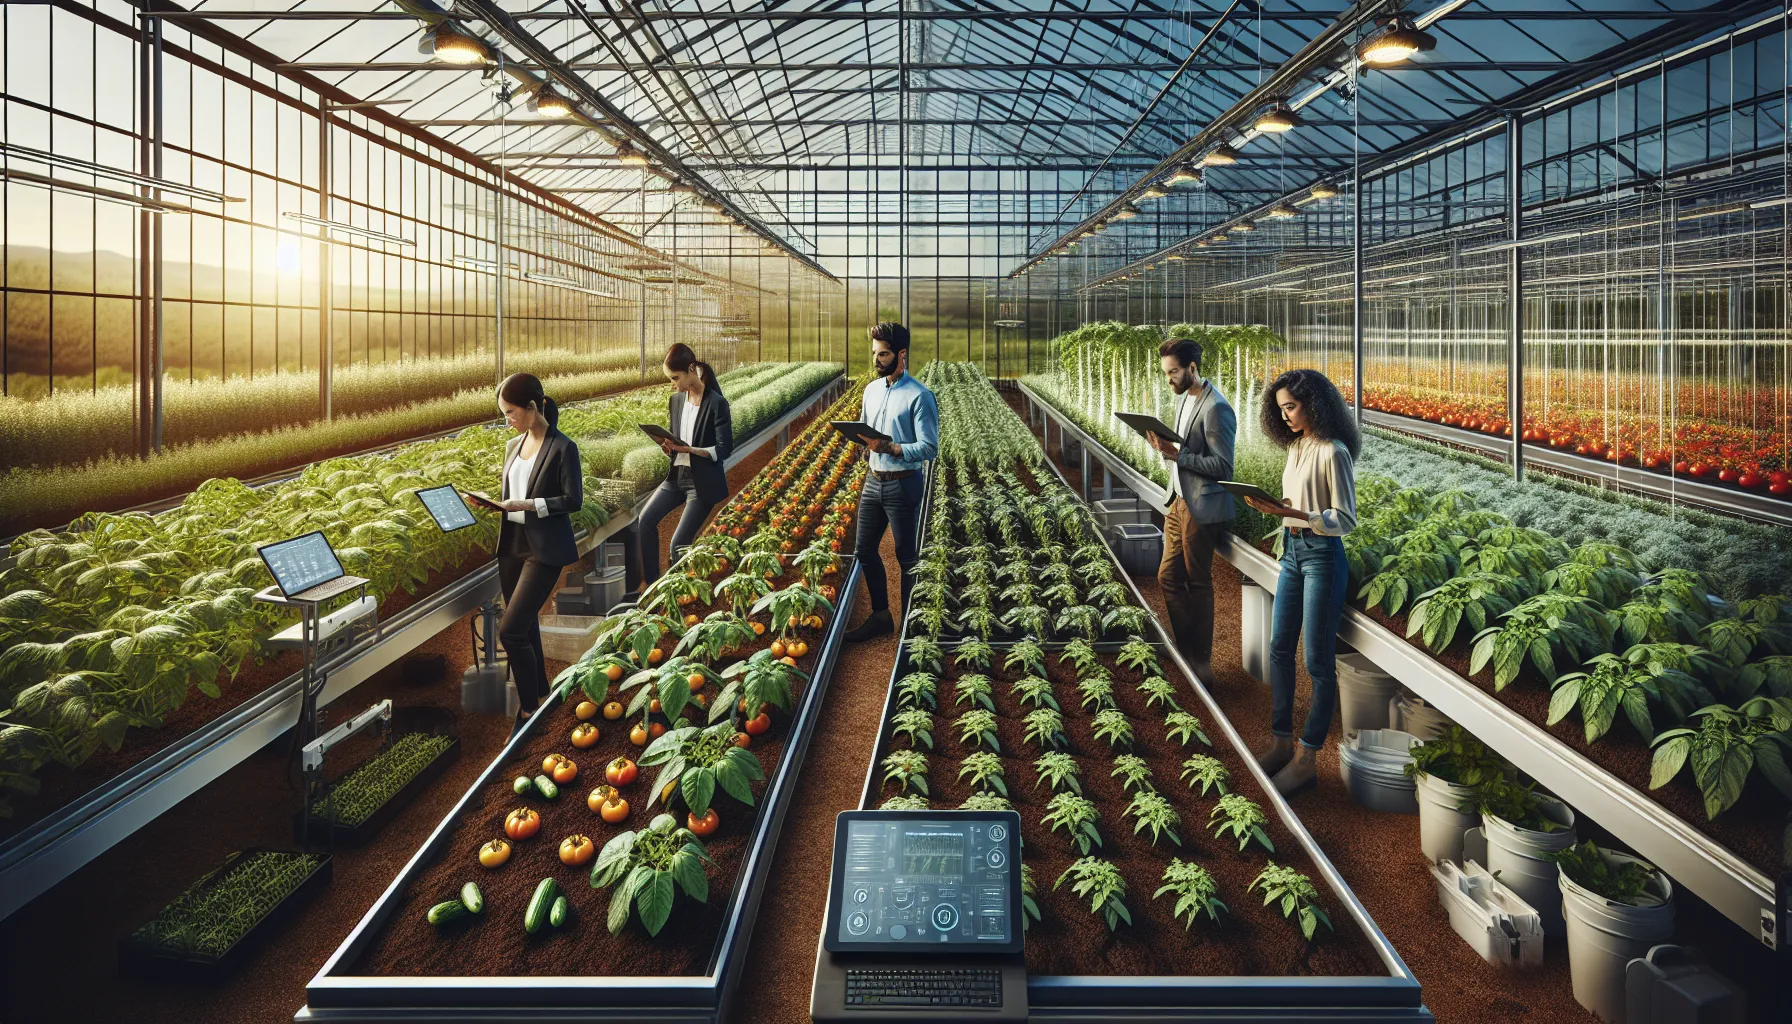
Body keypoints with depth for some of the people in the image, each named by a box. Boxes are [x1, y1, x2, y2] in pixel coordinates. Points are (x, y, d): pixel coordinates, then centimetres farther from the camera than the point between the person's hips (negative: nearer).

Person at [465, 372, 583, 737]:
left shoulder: (562, 448, -10)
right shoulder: (513, 446, 12)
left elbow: (574, 500, -12)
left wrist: (528, 505, -21)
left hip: (544, 550, -8)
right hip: (512, 546, 8)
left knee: (511, 630, -13)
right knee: (525, 629, 14)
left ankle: (529, 711, 0)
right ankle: (539, 697, 28)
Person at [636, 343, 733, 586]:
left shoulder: (717, 403, -13)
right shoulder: (676, 400, 7)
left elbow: (724, 449, -14)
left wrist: (689, 449, -27)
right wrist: (667, 445, -8)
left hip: (703, 481, -7)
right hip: (677, 475, 7)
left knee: (679, 543, -7)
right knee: (645, 520, -7)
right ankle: (651, 582, 3)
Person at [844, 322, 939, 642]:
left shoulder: (919, 396, -13)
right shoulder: (872, 389, 10)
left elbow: (929, 448, -17)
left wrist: (890, 448, -29)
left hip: (903, 484, -7)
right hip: (873, 481, 7)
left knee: (907, 556, 4)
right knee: (865, 550, 11)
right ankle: (880, 616, 26)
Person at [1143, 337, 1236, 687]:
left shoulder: (1216, 409, -19)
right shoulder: (1183, 399, 11)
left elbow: (1223, 467, -20)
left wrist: (1177, 454, -24)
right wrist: (1165, 446, -1)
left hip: (1201, 509, -9)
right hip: (1179, 501, 9)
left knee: (1198, 583, 1)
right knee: (1168, 576, 13)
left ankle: (1201, 662, 14)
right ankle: (1188, 649, 27)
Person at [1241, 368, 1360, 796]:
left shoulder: (1333, 452, -15)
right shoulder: (1297, 447, 9)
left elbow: (1345, 519, -17)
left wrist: (1293, 514, -27)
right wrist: (1273, 507, -4)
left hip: (1323, 556, -9)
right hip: (1293, 552, 9)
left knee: (1318, 661, -1)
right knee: (1279, 649, 12)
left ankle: (1305, 759, 5)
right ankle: (1281, 741, 23)